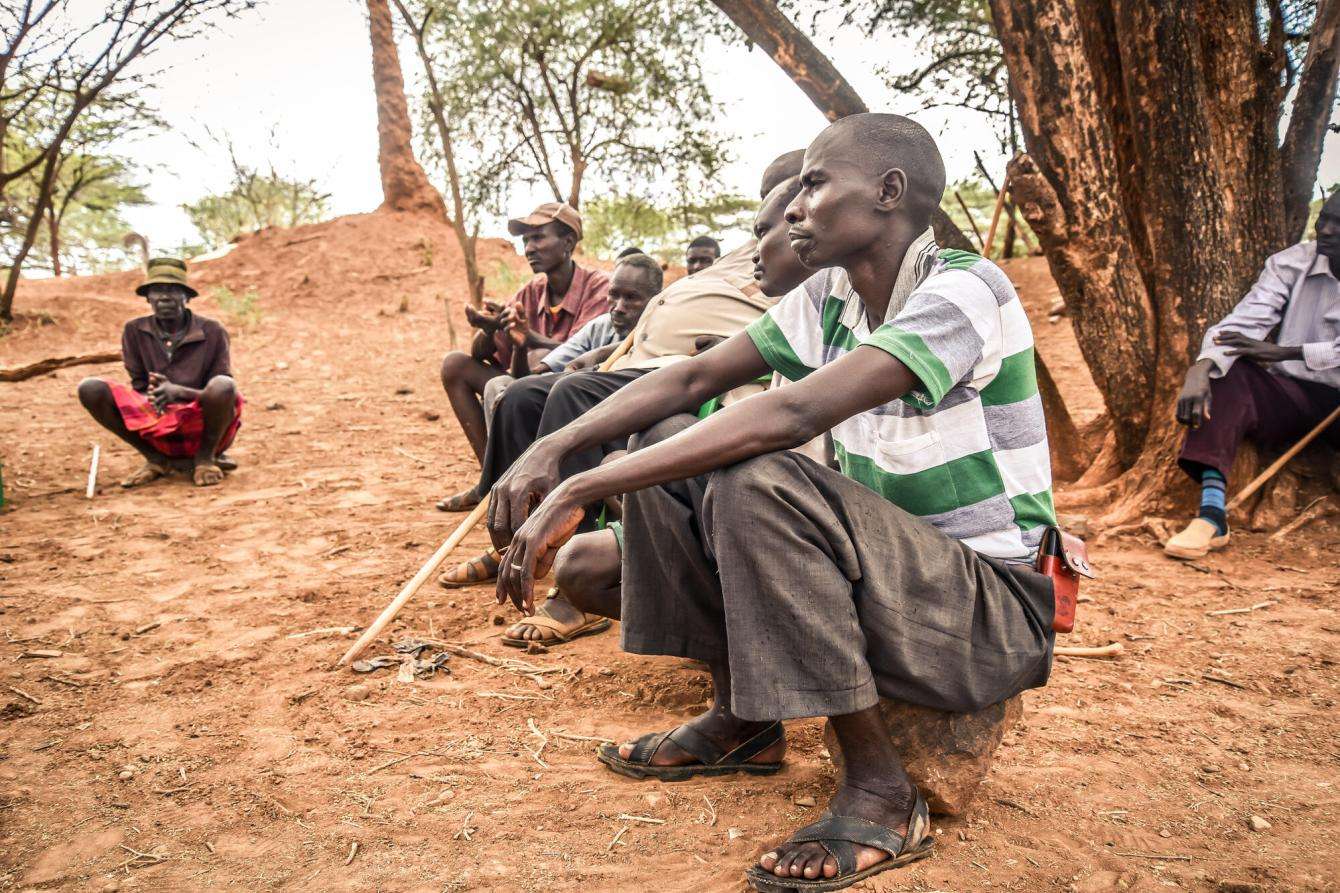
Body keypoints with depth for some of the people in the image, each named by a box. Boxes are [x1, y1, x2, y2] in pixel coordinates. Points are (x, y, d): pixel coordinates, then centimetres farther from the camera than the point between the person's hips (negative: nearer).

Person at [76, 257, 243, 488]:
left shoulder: (212, 332, -6)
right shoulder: (134, 331, 2)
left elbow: (223, 391, -8)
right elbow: (139, 387, 5)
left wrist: (178, 391, -25)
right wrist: (152, 397, -20)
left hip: (202, 428, -3)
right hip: (157, 427, 3)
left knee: (222, 386, -34)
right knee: (90, 389, -14)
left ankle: (205, 457, -5)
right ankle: (156, 460, 1)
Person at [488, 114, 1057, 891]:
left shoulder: (964, 290, -21)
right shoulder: (829, 298, 3)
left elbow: (793, 415, -33)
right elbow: (696, 378, 2)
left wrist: (582, 491, -34)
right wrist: (555, 448, -13)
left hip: (995, 610, -7)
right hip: (886, 574, 7)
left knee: (759, 484, -32)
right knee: (669, 447, -1)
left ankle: (882, 791, -17)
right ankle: (744, 722, 8)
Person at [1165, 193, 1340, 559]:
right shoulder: (1290, 264, 3)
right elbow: (1244, 322, -13)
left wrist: (1283, 353, -26)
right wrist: (1200, 370, -31)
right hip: (1295, 396, 2)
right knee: (1224, 374, -24)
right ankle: (1212, 515, -36)